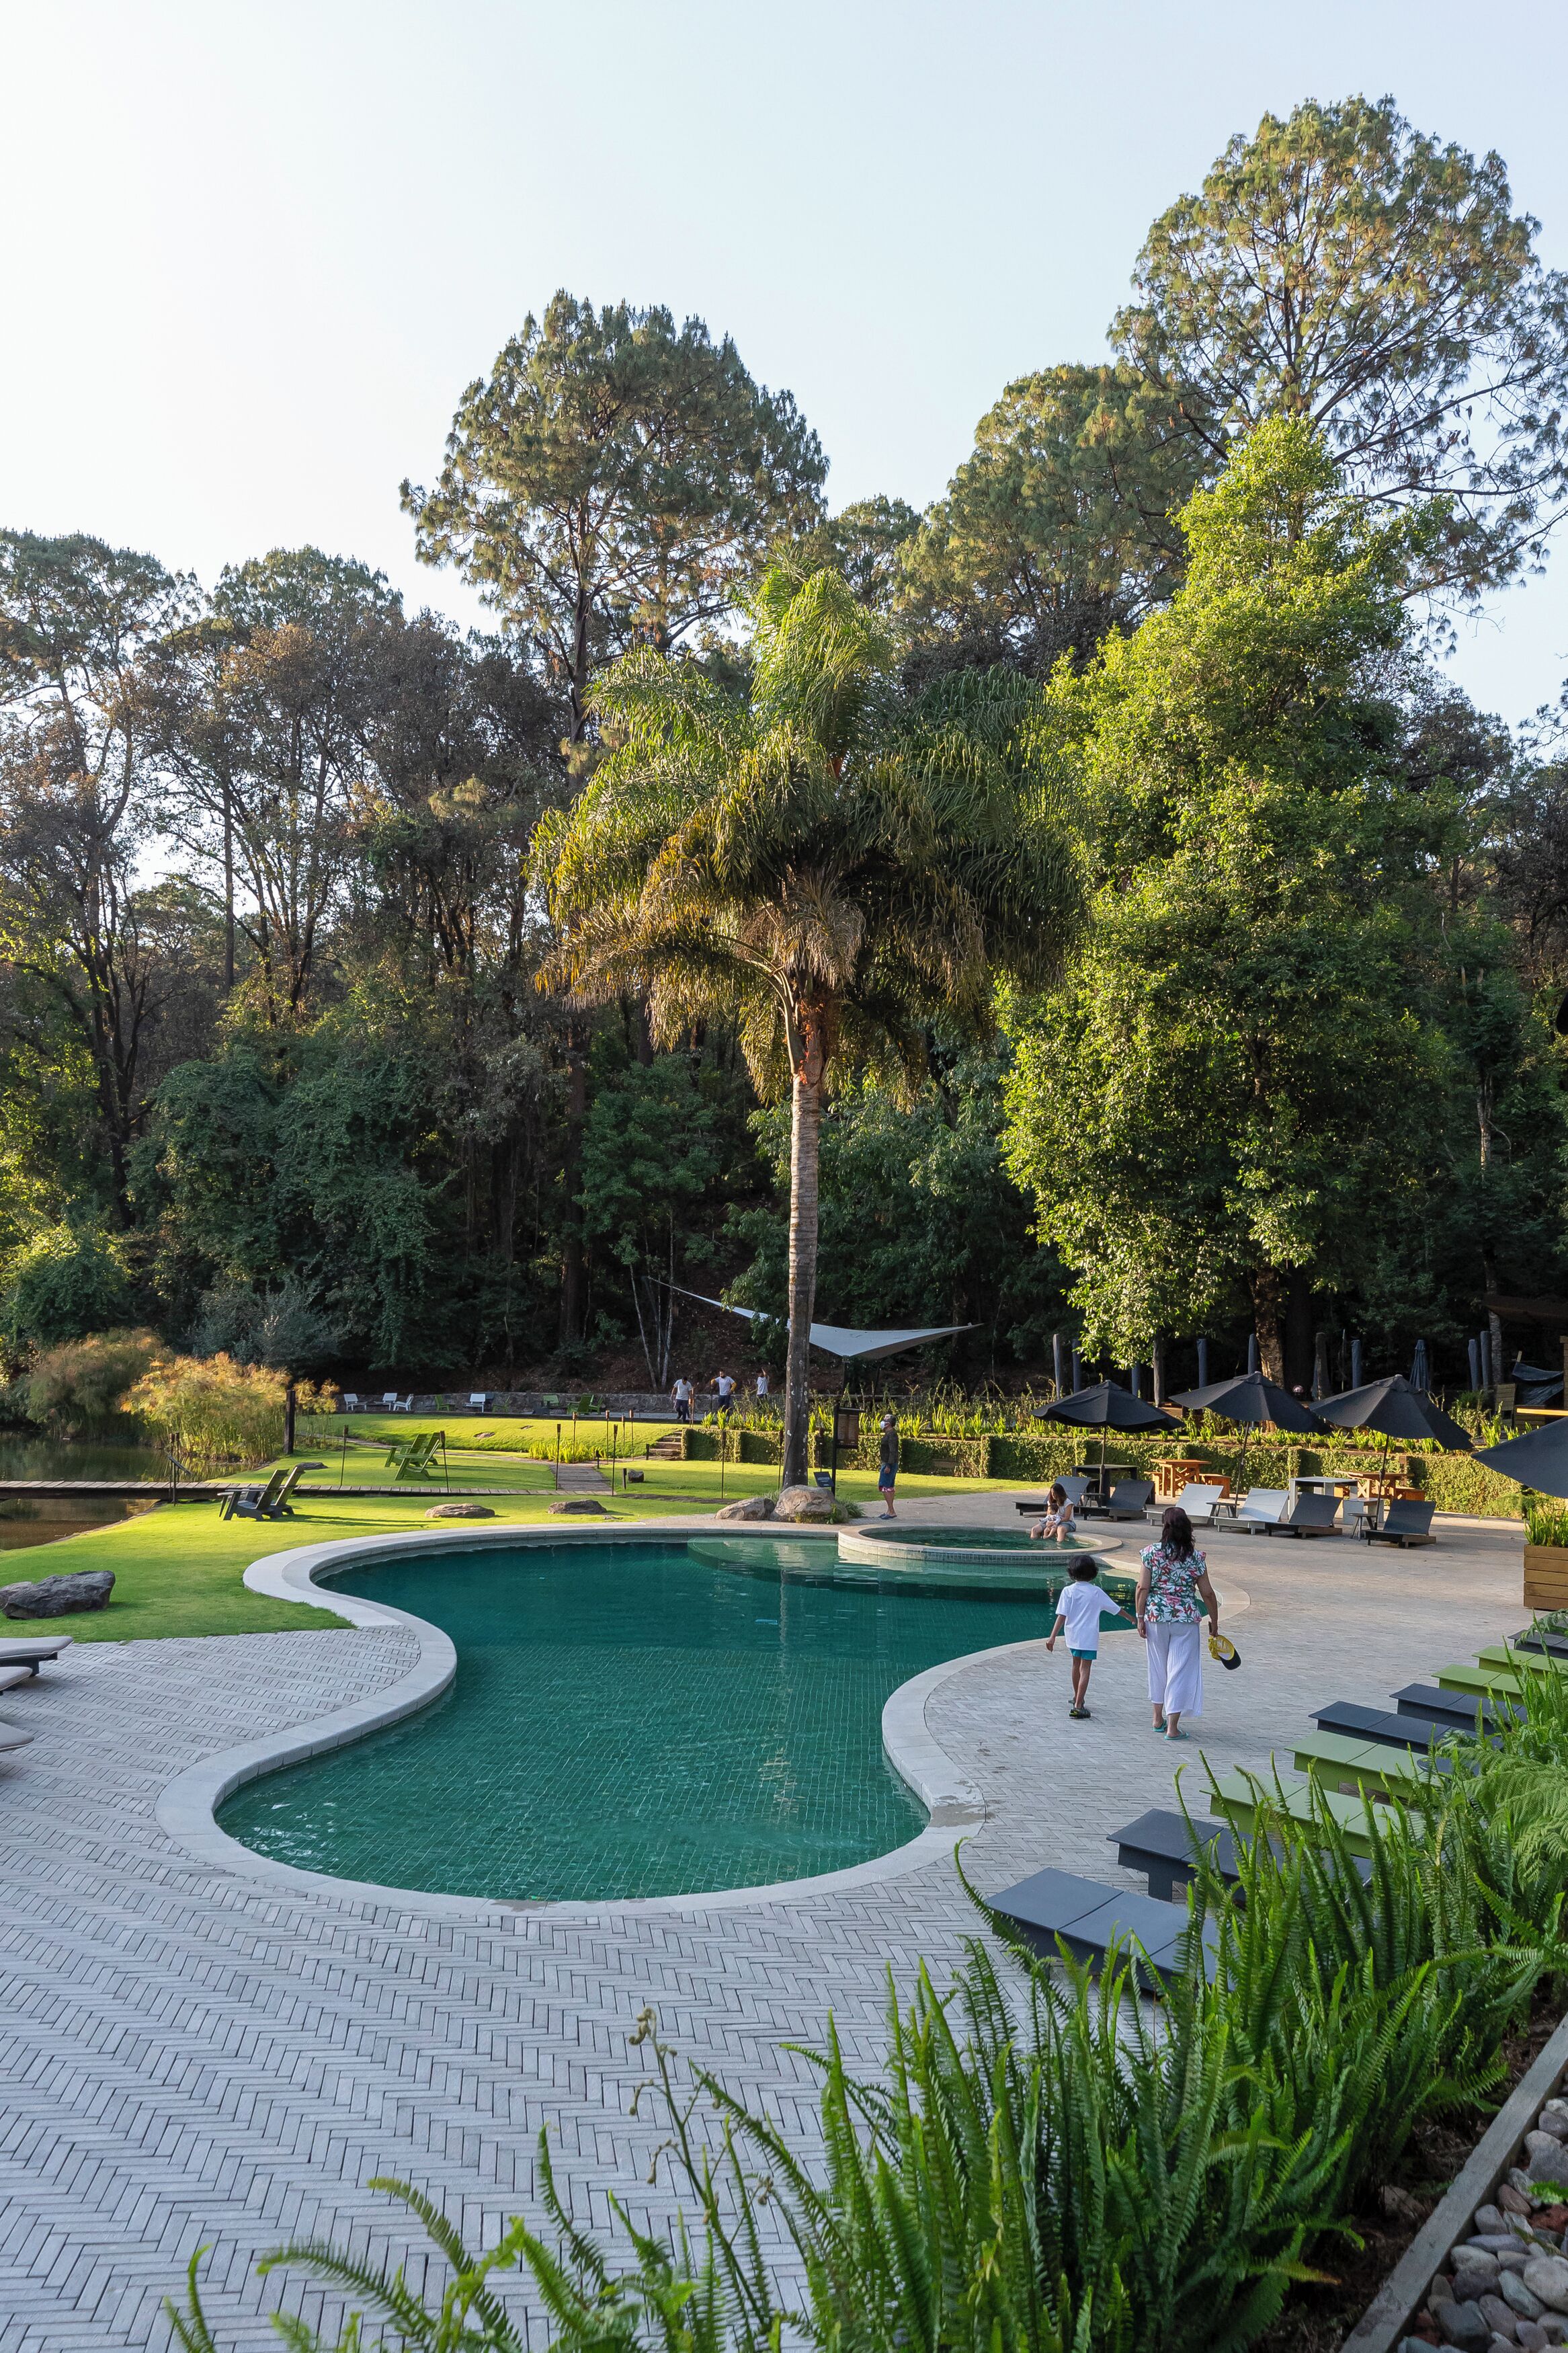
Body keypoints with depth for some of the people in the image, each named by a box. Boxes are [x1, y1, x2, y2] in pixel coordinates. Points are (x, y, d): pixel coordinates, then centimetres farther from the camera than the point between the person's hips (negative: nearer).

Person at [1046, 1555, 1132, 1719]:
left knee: (1076, 1664, 22)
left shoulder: (1068, 1591, -7)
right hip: (1089, 1636, -2)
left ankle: (1077, 1698, 41)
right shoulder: (1096, 1592, -4)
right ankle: (1078, 1706, -11)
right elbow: (1116, 1609, 6)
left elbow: (1062, 1616, -13)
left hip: (1073, 1635, 2)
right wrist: (1131, 1618, 23)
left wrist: (1053, 1637, -14)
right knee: (1085, 1669, -2)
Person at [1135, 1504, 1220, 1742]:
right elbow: (1208, 1593, -1)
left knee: (1158, 1668, 17)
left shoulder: (1151, 1552, -6)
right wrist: (1214, 1621, 12)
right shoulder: (1196, 1557, -5)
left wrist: (1140, 1618, 0)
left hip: (1156, 1617, 2)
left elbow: (1143, 1588, -8)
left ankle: (1158, 1719, 29)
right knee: (1181, 1670, 5)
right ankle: (1172, 1727, 4)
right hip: (1186, 1619, -1)